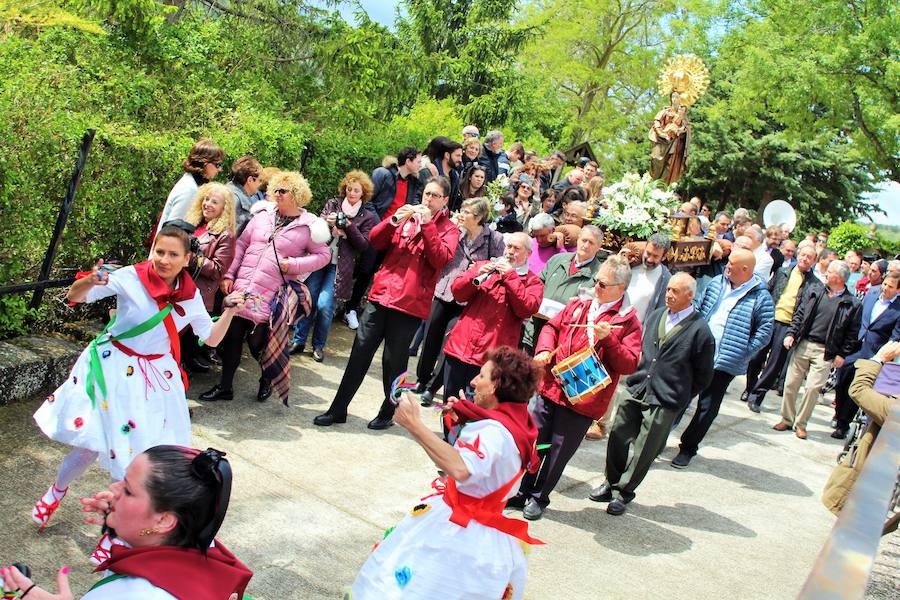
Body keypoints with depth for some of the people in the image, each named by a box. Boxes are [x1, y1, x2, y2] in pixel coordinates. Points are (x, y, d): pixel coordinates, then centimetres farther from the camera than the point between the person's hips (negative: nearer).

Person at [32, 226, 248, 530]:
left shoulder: (190, 295, -5)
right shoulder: (131, 277, -15)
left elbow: (211, 338, 2)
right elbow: (74, 297, -10)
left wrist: (229, 311, -15)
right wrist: (90, 282, -32)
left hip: (155, 376, 3)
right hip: (111, 368, -2)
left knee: (140, 452, 4)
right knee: (91, 444, 4)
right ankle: (57, 490, 39)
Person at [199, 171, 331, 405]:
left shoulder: (308, 225, -2)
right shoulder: (263, 215, 9)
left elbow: (323, 255, 1)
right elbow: (242, 244, 12)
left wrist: (294, 265, -11)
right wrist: (229, 275, 4)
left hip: (272, 296, -4)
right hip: (242, 288, 4)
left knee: (257, 343, 0)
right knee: (232, 337, 7)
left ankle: (268, 380, 31)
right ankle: (224, 387, 21)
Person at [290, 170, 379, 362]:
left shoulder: (368, 216, 2)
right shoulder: (332, 204, 8)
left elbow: (363, 245, -4)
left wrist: (349, 226, -16)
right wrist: (326, 222, -16)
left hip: (340, 265, -2)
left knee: (324, 304, -11)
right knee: (308, 300, 1)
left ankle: (319, 345, 8)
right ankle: (299, 341, 15)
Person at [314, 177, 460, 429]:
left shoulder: (448, 229, 4)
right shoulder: (406, 216, 14)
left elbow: (441, 259, -14)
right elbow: (374, 241, 6)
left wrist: (427, 224, -17)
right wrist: (394, 220, -10)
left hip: (410, 304, -3)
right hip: (381, 295, 3)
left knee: (393, 361, 3)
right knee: (359, 354, 4)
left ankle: (388, 412, 21)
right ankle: (338, 409, 13)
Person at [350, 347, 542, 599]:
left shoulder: (496, 431, -27)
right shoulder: (516, 422, 3)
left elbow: (460, 469, -46)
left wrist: (414, 425, -42)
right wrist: (465, 419, 11)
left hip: (459, 531, -10)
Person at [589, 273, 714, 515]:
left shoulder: (700, 331, -10)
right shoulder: (655, 316, 6)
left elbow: (703, 375, -3)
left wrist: (680, 395, 1)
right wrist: (636, 377, 10)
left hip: (665, 400, -5)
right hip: (636, 389, 5)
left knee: (644, 450, 5)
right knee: (618, 436, 9)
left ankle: (624, 491, 22)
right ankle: (612, 482, 28)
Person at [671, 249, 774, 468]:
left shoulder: (761, 297, -10)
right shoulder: (716, 283, 5)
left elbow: (764, 333, -10)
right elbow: (698, 309, 14)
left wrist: (742, 354, -13)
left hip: (724, 363, -4)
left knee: (707, 408, 7)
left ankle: (688, 448, 21)